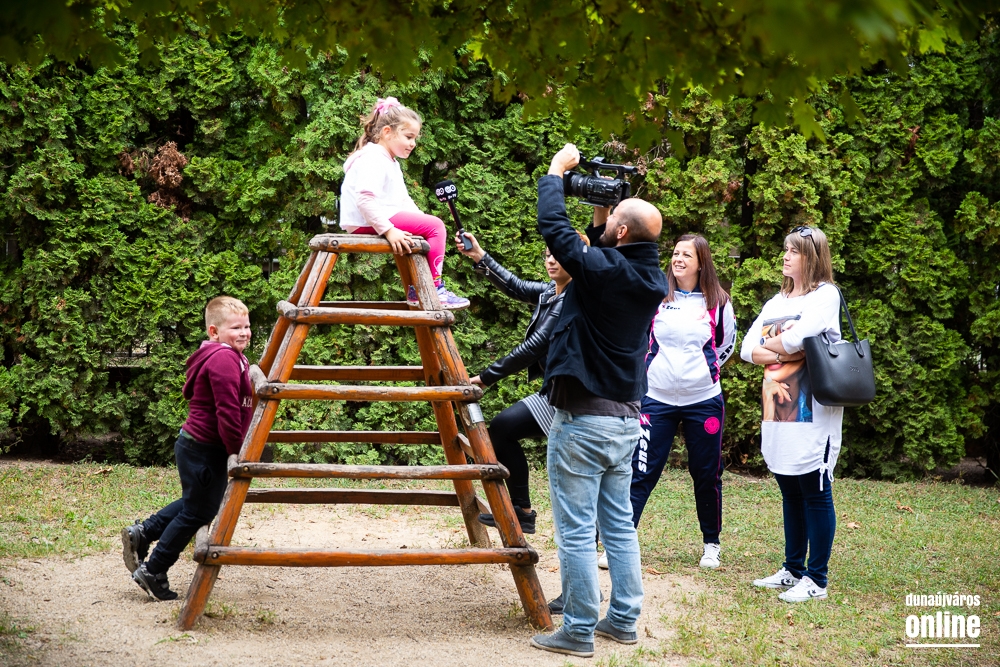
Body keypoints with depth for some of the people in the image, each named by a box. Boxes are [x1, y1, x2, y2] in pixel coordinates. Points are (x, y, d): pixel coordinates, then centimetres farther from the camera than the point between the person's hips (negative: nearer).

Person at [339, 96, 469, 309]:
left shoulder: (391, 162, 22)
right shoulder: (373, 159, -14)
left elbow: (403, 200, 22)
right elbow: (365, 199, -26)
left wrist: (421, 220, 6)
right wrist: (388, 231, -30)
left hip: (381, 216, 11)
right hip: (366, 222, -11)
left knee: (431, 225, 20)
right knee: (435, 226, -14)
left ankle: (415, 289, 15)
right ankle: (434, 289, -11)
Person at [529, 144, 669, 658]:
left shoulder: (603, 269, -18)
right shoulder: (650, 280, 4)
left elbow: (553, 225, -12)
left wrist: (556, 171, 2)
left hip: (582, 420, -8)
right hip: (626, 418, 8)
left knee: (576, 532, -3)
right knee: (620, 526, 15)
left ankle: (578, 631, 0)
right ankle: (623, 620, 20)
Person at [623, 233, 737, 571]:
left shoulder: (717, 302, 2)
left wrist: (705, 370, 10)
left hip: (704, 401, 1)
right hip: (656, 400, -1)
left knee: (707, 474, 8)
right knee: (640, 472, -4)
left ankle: (711, 544, 23)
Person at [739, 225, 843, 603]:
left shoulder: (825, 295, -5)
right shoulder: (777, 302, 17)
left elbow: (795, 339, -20)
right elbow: (748, 350, 8)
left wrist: (768, 343, -1)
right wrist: (784, 354, -9)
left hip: (812, 414, -7)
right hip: (778, 411, 7)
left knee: (815, 494, -2)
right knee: (789, 493, 13)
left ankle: (816, 580, 2)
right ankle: (792, 570, 21)